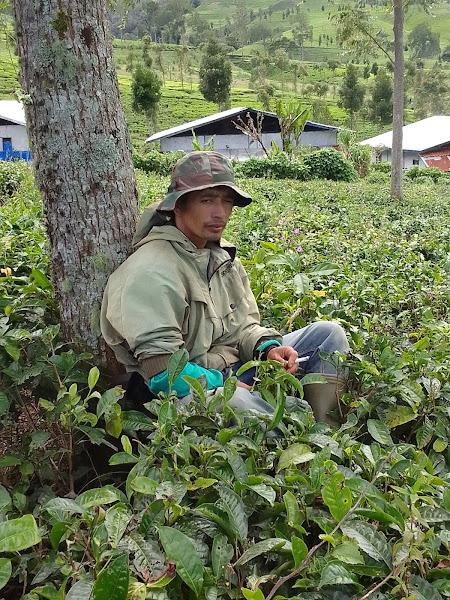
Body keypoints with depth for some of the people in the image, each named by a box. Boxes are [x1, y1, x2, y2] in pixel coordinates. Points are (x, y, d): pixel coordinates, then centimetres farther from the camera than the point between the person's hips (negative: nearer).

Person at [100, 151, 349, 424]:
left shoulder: (223, 255, 9)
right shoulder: (152, 271, -19)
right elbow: (161, 369, -24)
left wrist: (267, 348, -7)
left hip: (236, 368, 9)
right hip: (188, 391, -8)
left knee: (328, 333, 4)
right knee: (234, 401, -44)